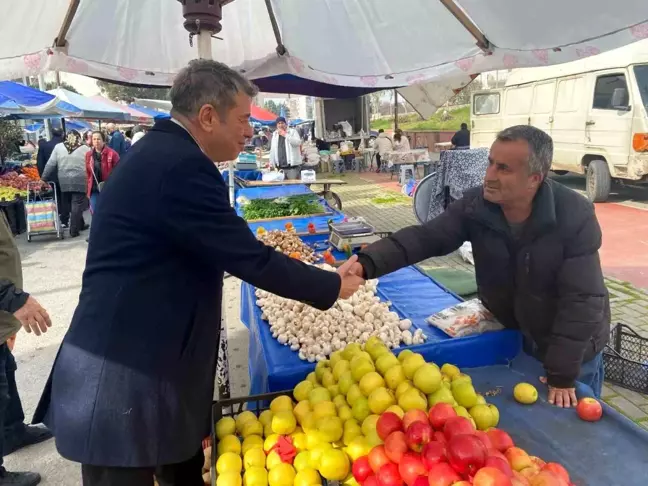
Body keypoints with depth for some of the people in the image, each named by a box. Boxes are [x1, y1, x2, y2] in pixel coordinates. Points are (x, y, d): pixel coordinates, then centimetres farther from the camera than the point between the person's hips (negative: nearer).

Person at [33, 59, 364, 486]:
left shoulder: (161, 151, 9)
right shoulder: (181, 166, -23)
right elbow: (250, 259, -20)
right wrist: (332, 285, -7)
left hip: (133, 356, 10)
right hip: (124, 378, -10)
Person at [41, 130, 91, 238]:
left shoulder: (58, 147, 6)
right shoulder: (86, 149, 1)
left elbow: (50, 164, 5)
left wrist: (43, 178, 12)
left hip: (64, 182, 2)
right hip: (80, 181, -2)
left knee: (66, 204, 17)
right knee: (77, 205, 1)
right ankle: (74, 230, -1)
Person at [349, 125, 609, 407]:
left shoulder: (575, 217, -28)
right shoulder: (476, 205, -19)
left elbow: (582, 300, -27)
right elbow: (424, 238, -25)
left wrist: (562, 373, -26)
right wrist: (367, 263, -42)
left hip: (572, 351, -3)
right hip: (508, 337, 3)